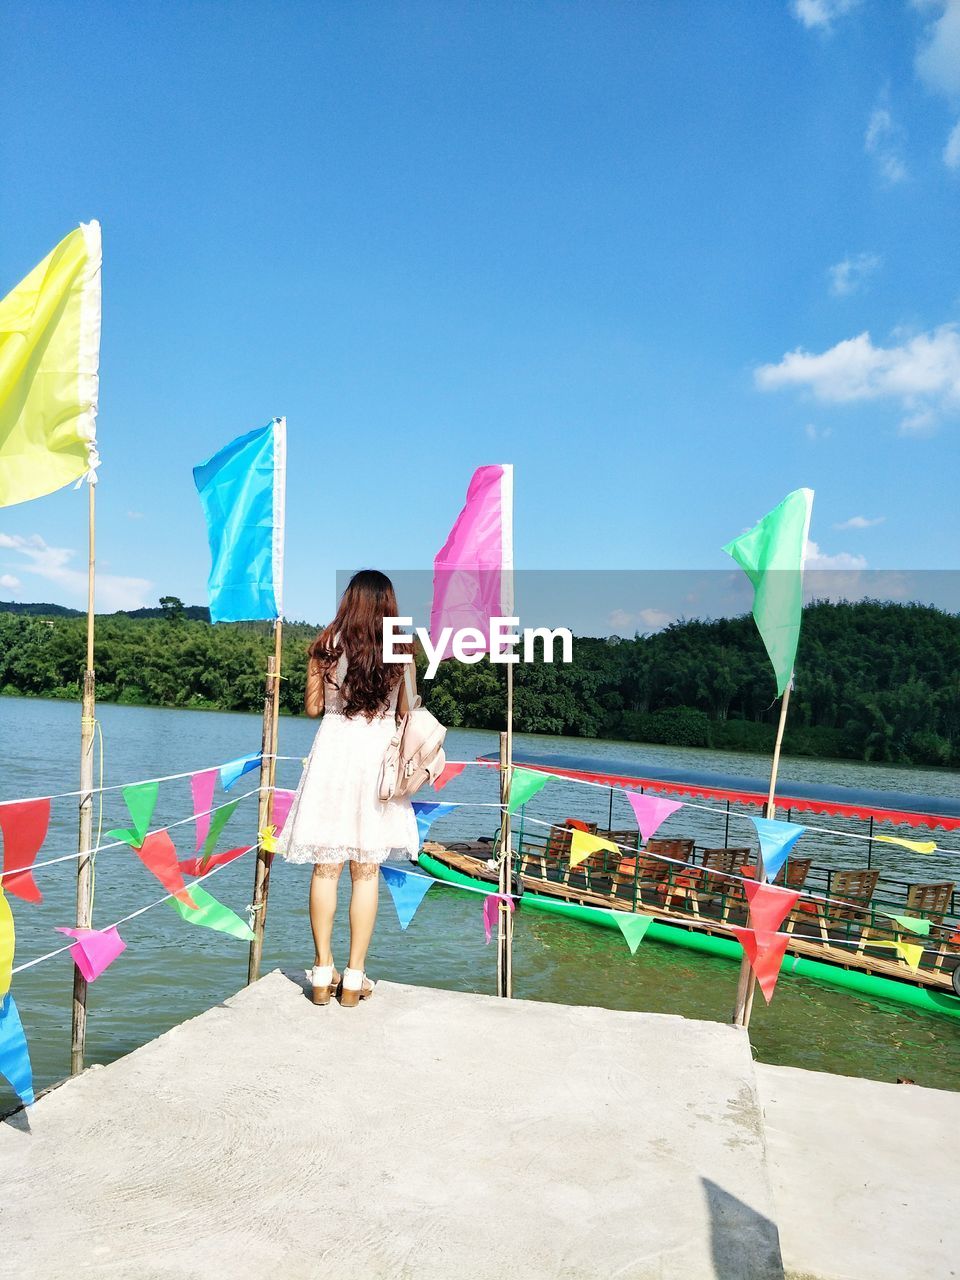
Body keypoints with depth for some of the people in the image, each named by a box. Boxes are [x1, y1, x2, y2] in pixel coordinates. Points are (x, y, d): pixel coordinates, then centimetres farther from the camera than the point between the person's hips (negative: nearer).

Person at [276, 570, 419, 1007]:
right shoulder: (401, 650, -2)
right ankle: (354, 978, 11)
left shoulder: (328, 644, 0)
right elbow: (407, 713, 3)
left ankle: (324, 974, 13)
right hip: (377, 755, 0)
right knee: (366, 873, 6)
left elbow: (313, 706, 6)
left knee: (326, 868, 8)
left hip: (333, 749, 1)